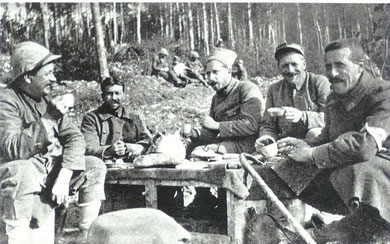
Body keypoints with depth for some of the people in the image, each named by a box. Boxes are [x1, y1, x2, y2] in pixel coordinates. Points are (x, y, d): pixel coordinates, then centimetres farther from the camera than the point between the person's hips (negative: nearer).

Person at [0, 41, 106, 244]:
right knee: (20, 171, -38)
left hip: (51, 170, 7)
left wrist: (64, 175, -16)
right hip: (22, 172, -7)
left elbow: (75, 137, -2)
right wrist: (48, 118, -31)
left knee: (95, 167, -4)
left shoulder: (48, 98, 5)